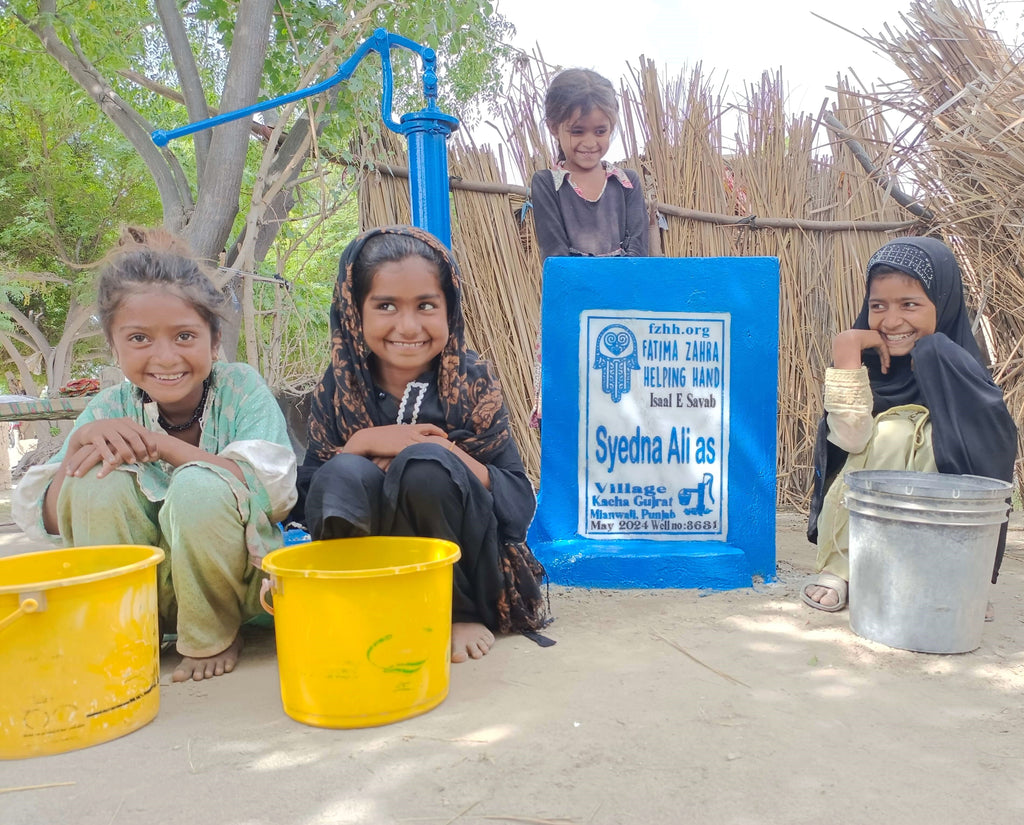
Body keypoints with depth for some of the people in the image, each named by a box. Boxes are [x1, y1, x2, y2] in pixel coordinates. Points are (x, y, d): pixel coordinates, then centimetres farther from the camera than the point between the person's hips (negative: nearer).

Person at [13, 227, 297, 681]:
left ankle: (216, 638, -7)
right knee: (97, 476, -21)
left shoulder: (240, 387, -12)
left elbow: (272, 489, -25)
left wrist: (161, 445, -27)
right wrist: (80, 441, -22)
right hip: (150, 592, 3)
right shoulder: (110, 408, -3)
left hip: (238, 585, -2)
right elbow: (49, 521, -4)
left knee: (199, 484, -32)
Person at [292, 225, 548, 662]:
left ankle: (458, 615, -9)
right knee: (344, 474, -26)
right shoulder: (339, 389, 0)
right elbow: (304, 507, -2)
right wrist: (362, 444, -17)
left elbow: (521, 506, -8)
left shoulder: (473, 381, -4)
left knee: (424, 464, -28)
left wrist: (448, 452, -21)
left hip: (465, 571, 0)